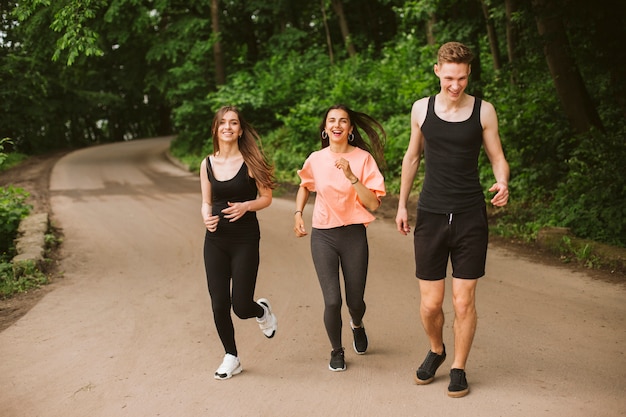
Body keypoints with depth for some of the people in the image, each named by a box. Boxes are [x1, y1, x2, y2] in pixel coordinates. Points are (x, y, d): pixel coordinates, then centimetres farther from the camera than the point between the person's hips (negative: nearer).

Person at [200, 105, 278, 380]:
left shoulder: (251, 161, -6)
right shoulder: (207, 164, 5)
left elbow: (266, 197, -1)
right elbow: (206, 202, 11)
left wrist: (246, 206, -20)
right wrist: (206, 217, -10)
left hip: (245, 239, -3)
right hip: (215, 240, 3)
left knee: (241, 307, -5)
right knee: (219, 304, 2)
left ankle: (262, 311, 33)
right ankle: (231, 358, 23)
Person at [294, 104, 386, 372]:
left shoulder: (363, 158, -6)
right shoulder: (316, 160, 0)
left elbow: (374, 203, -13)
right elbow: (305, 186, 23)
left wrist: (351, 176, -23)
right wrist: (298, 213, 8)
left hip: (354, 236, -1)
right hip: (323, 236, 1)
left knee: (355, 301, 8)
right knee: (332, 301, -9)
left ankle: (357, 325, 47)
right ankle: (336, 350, 19)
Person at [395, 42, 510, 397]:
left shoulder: (483, 111, -1)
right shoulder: (422, 109, 4)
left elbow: (498, 158, 4)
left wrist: (503, 184, -19)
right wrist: (402, 204, 14)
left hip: (470, 217, -1)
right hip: (431, 217, 1)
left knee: (464, 302, 1)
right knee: (430, 304, 3)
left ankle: (458, 368, 22)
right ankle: (436, 351, 34)